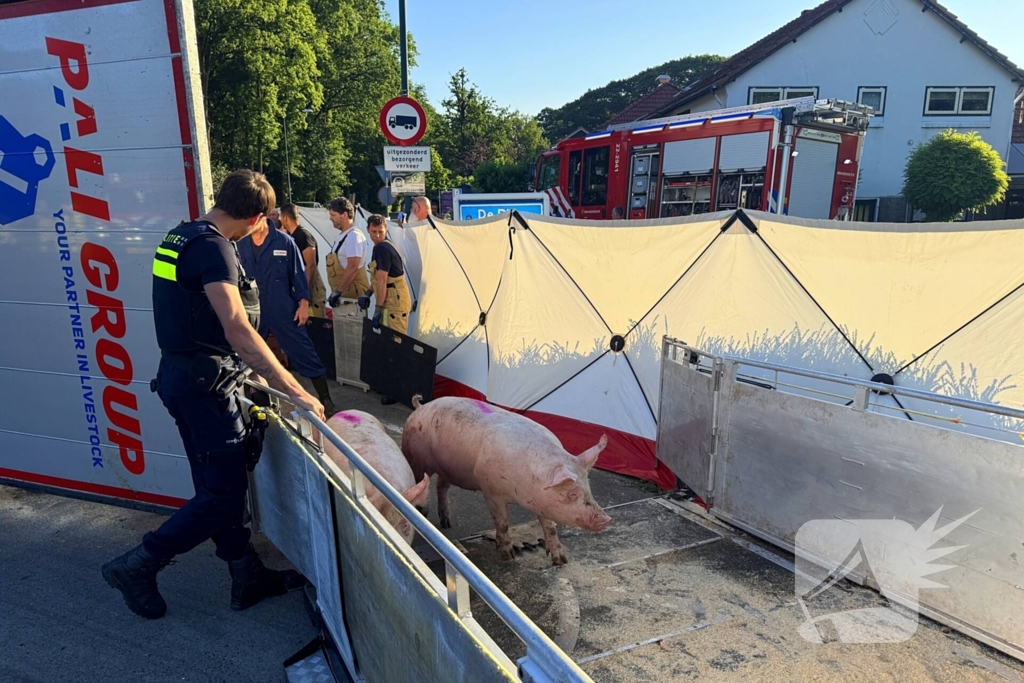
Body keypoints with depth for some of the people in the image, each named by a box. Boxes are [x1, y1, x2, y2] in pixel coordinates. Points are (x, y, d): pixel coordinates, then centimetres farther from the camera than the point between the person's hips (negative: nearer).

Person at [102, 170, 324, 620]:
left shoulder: (182, 236, 12)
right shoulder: (213, 247, -19)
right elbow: (239, 332, -28)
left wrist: (244, 372, 28)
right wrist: (295, 392, -28)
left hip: (182, 376, 11)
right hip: (203, 383, -11)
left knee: (217, 484, 15)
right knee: (224, 493, -1)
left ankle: (247, 578, 27)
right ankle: (138, 566, 12)